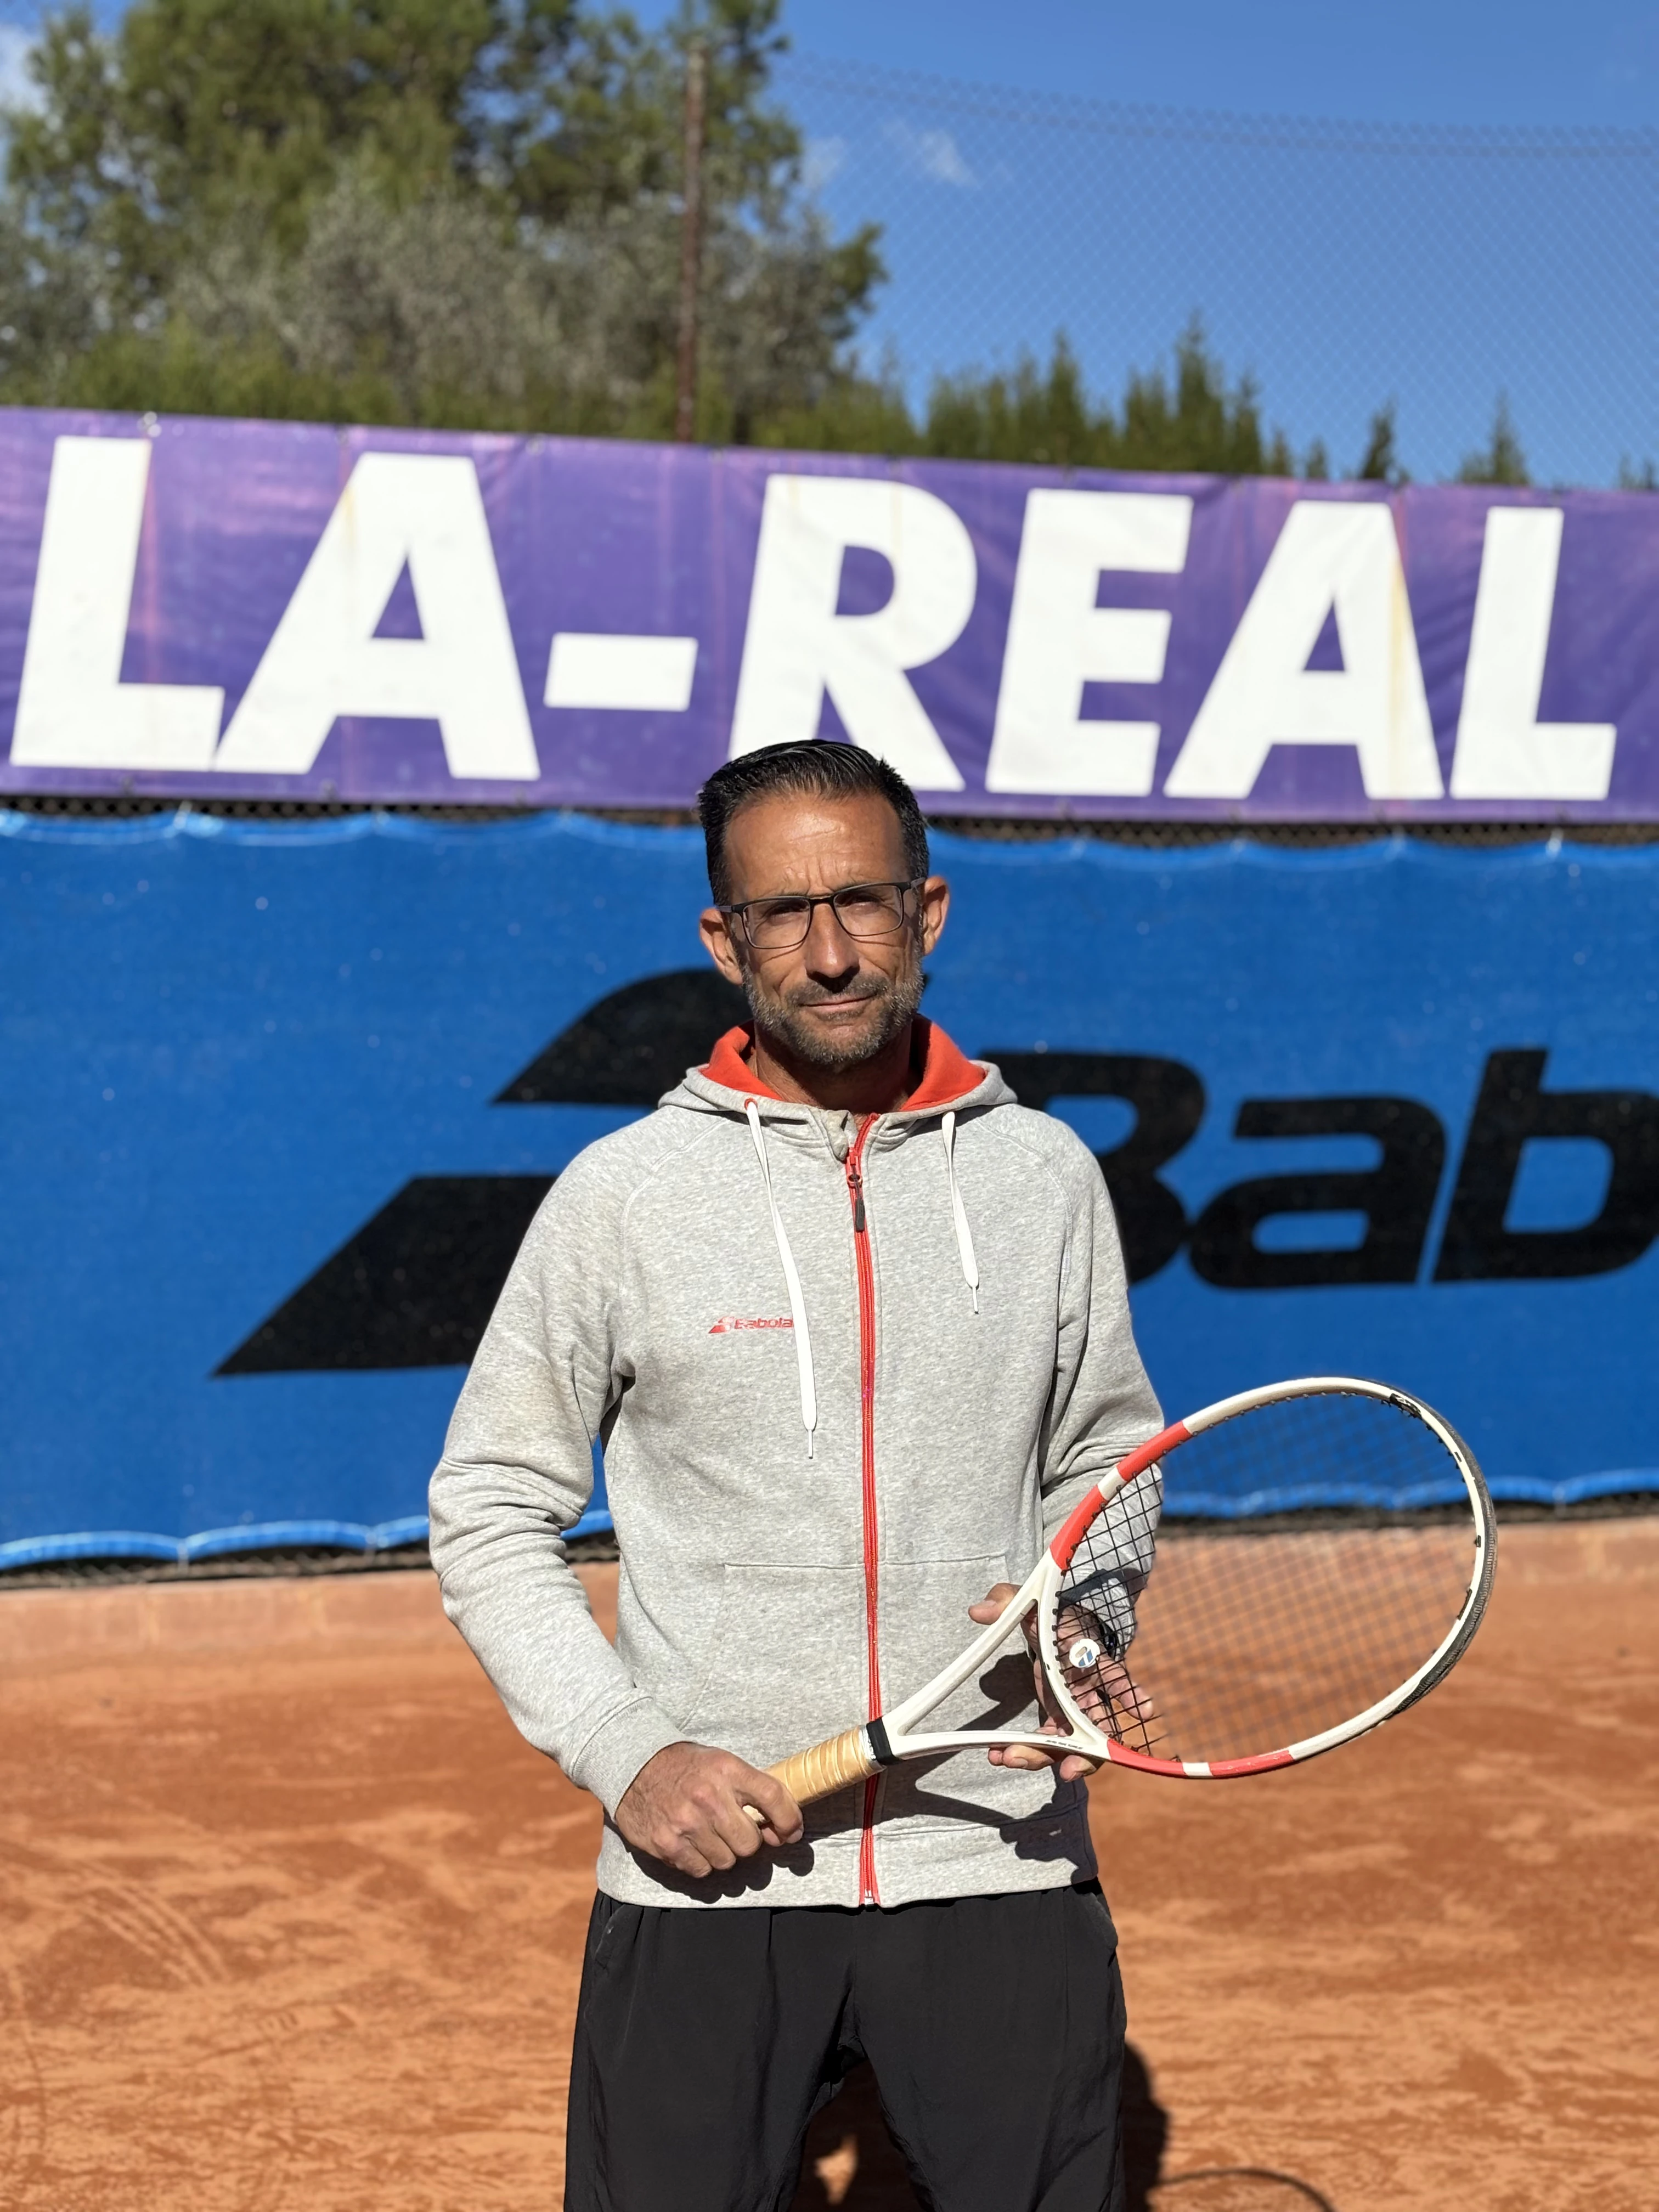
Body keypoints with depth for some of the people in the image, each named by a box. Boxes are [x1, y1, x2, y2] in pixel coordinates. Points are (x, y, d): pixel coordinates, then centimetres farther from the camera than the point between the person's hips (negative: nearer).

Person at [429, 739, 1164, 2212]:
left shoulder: (1045, 1175, 4)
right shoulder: (625, 1194, -2)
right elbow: (489, 1514, 4)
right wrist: (625, 1752, -8)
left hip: (1001, 1858, 2)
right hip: (707, 1874, -1)